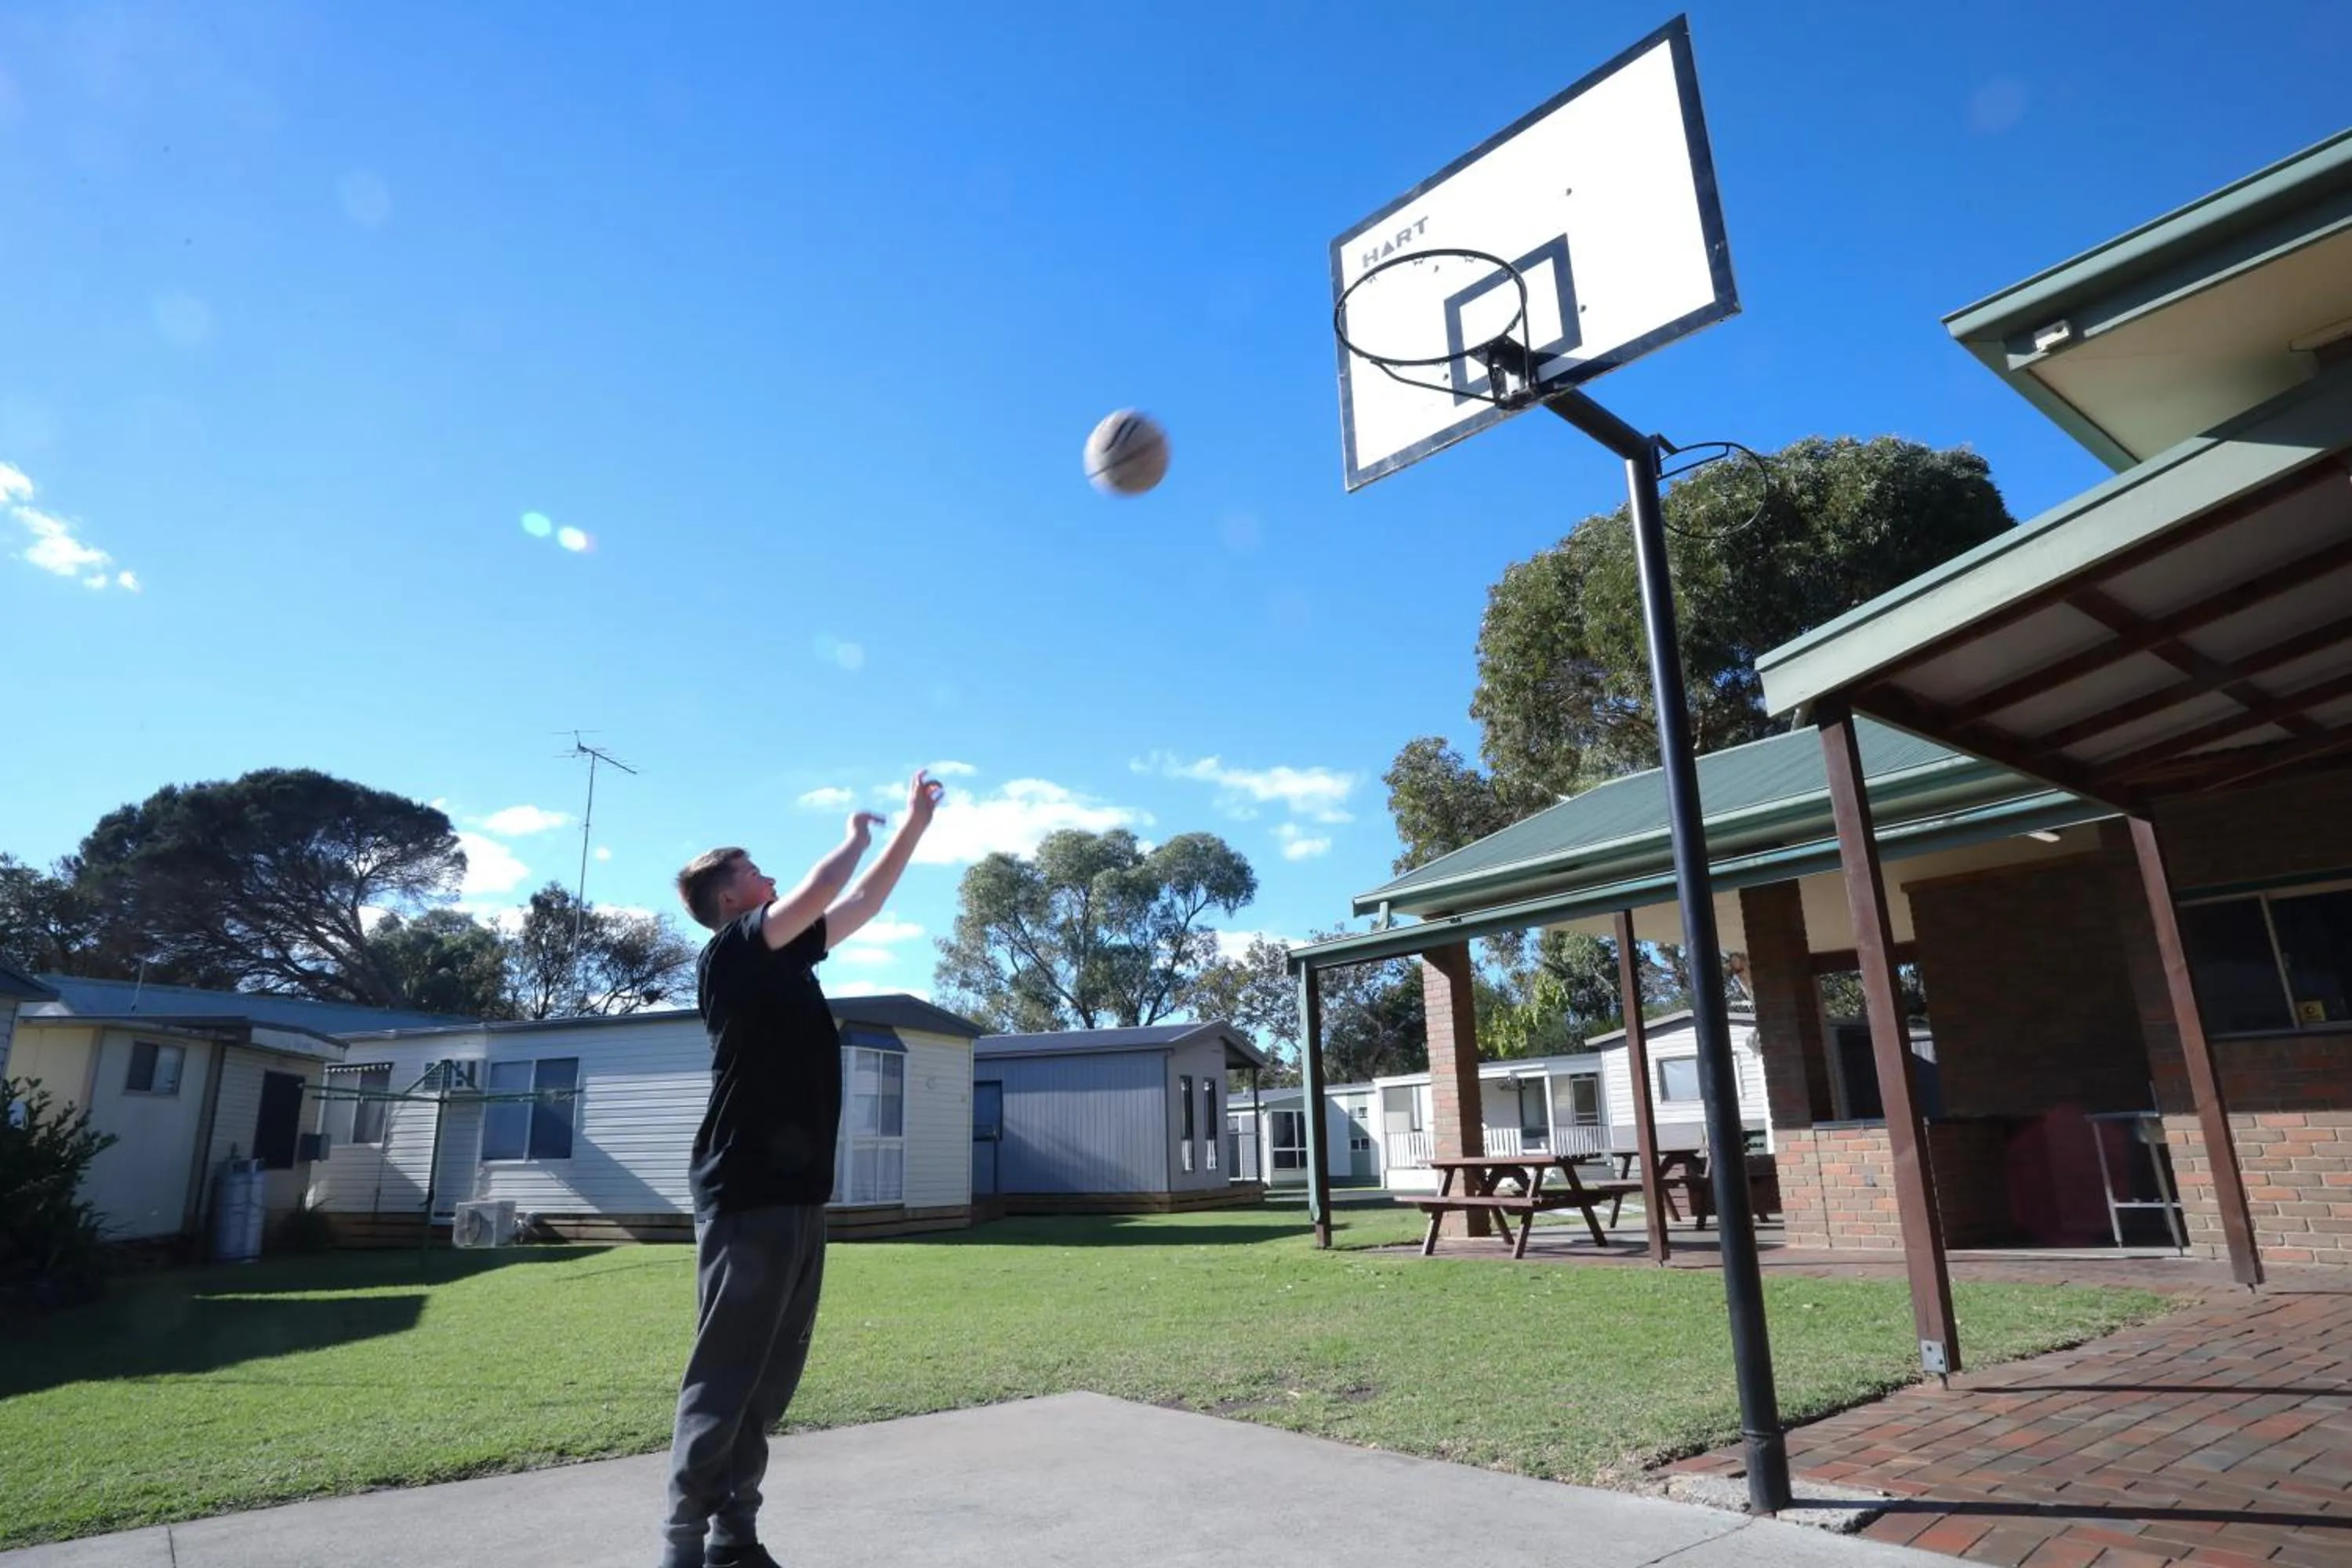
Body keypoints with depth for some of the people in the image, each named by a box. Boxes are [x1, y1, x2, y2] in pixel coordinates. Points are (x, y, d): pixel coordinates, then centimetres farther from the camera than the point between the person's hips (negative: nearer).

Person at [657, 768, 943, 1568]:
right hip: (747, 1194, -8)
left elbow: (865, 899, 24)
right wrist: (858, 833, 1)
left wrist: (915, 821, 25)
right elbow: (820, 888, -19)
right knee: (725, 1377, -4)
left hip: (796, 1192, 8)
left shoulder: (783, 956, 17)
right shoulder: (729, 952, -8)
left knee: (771, 1377, 11)